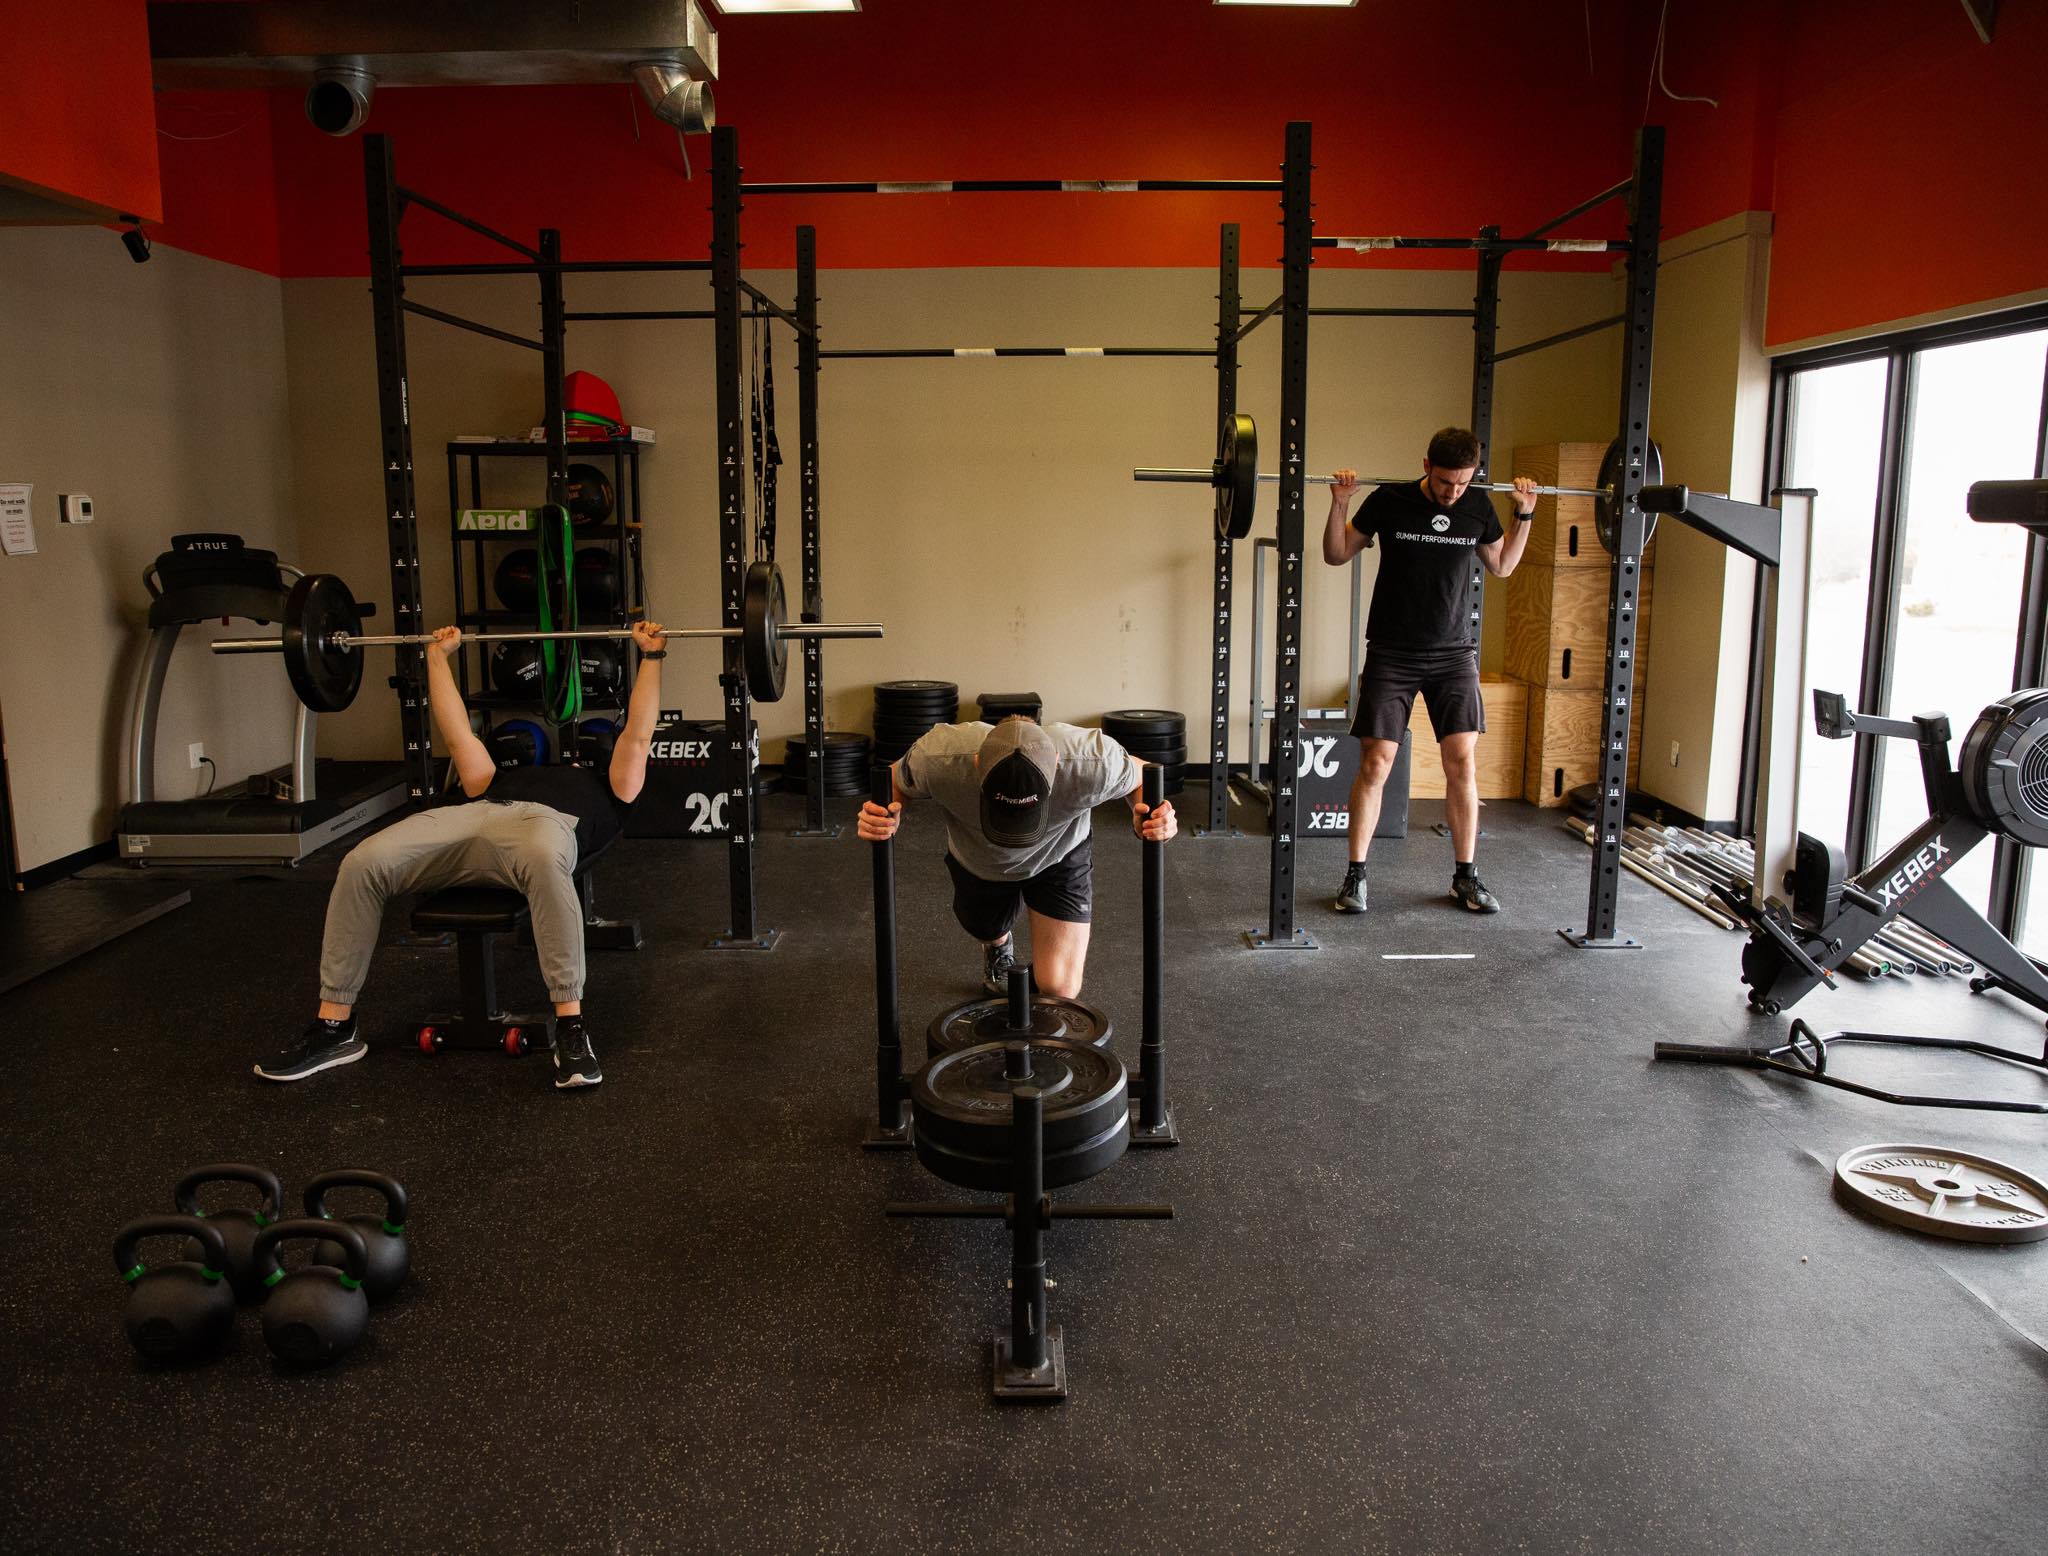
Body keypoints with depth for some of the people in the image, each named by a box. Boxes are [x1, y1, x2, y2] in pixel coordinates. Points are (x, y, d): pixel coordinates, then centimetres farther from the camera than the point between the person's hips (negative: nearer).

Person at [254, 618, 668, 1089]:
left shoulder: (608, 796, 37)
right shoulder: (505, 780, 46)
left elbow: (636, 737, 33)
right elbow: (459, 737, 46)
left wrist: (652, 655, 35)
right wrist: (438, 655, 51)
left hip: (546, 821, -4)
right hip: (477, 813, 4)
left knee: (545, 860, -45)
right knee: (363, 863, -26)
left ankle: (571, 1027, -39)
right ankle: (334, 1028, -18)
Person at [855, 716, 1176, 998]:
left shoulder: (1094, 763, -43)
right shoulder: (938, 759, -42)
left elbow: (1139, 774, -17)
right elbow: (897, 782, -16)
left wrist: (1149, 816, -39)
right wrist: (887, 815, -38)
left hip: (1060, 856, -1)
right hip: (977, 862, 1)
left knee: (1059, 987, -9)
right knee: (988, 931, 28)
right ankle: (998, 947, 67)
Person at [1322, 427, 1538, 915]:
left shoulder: (1478, 507, 0)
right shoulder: (1390, 501, -9)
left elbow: (1501, 565, 17)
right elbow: (1336, 554, 2)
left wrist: (1525, 514, 7)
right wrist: (1339, 503, -13)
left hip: (1454, 654, 3)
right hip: (1391, 654, -3)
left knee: (1463, 763, -1)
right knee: (1375, 765, -5)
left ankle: (1465, 877, 12)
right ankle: (1355, 876, 7)